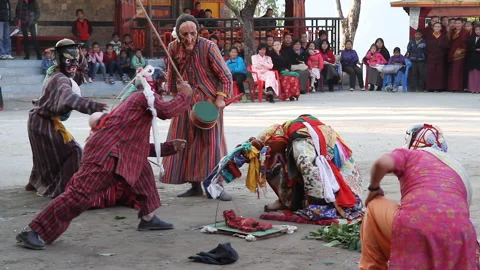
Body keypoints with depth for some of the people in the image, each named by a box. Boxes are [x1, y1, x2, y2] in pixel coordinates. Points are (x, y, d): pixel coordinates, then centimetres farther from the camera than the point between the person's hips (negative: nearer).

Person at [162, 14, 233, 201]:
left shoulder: (208, 47, -15)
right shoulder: (173, 48, -3)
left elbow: (225, 76, -9)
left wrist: (220, 98, -16)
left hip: (209, 101, -4)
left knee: (212, 143, -4)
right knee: (187, 143, 4)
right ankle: (195, 186, 13)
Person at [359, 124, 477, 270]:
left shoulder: (409, 155, 16)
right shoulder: (460, 170, 32)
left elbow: (382, 163, -5)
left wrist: (374, 188, 15)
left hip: (414, 229, -4)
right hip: (459, 236, 4)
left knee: (374, 206, 25)